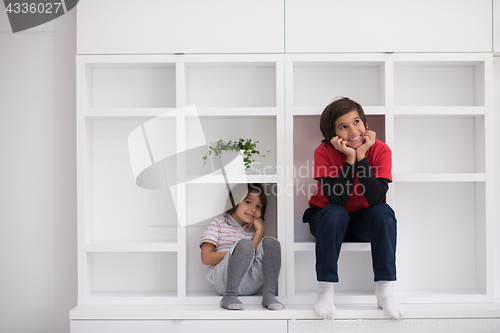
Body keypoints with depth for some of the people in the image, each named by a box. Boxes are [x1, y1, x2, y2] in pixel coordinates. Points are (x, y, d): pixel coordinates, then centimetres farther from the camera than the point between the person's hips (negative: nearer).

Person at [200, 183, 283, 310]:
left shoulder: (253, 228, 20)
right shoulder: (218, 223, 8)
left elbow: (256, 256, 1)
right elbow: (206, 258, -4)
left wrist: (260, 230, -2)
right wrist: (235, 254, -9)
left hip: (251, 283, 4)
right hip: (223, 279, -4)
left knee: (270, 242, -16)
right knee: (245, 244, -29)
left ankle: (268, 294, -26)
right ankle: (229, 295, -33)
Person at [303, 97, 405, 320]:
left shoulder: (380, 150, -16)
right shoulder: (324, 152, -20)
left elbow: (376, 198, -29)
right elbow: (336, 199, -29)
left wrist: (361, 157, -32)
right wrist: (349, 158, -33)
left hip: (363, 222, 2)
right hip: (327, 219, -1)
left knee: (384, 212, -29)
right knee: (335, 213, -34)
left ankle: (384, 291, -23)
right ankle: (325, 290, -25)